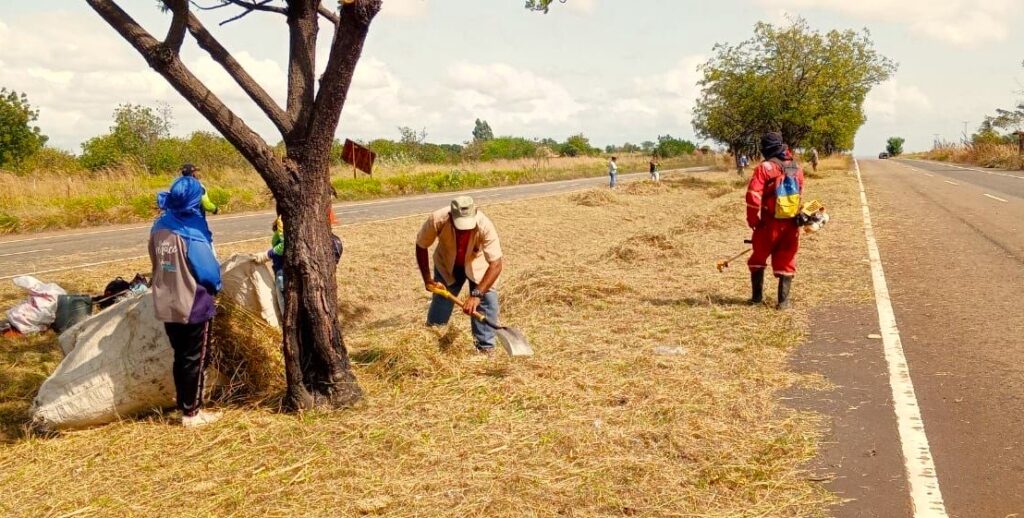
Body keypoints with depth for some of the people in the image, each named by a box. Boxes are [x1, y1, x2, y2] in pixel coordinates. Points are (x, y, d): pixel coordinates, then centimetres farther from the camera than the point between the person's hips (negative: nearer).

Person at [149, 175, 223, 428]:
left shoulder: (159, 226, 0)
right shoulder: (192, 233, -21)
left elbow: (156, 263, 11)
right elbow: (209, 271, -17)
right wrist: (215, 287, 4)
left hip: (166, 305, 7)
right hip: (193, 306, -6)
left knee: (181, 357, 18)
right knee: (195, 360, 6)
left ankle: (184, 405, 29)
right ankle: (191, 413, 13)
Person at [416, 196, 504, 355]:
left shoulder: (485, 225, -40)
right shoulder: (437, 220, -35)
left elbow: (496, 264, -40)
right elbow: (421, 247, -14)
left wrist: (477, 294, -49)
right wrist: (427, 279, -16)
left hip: (478, 265, -1)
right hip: (447, 265, 1)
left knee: (487, 300, -17)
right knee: (438, 310, 2)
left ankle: (485, 348, -4)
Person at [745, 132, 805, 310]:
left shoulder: (764, 168, -12)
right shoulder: (797, 168, 6)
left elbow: (753, 196, -19)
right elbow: (800, 194, 14)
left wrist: (753, 220, -8)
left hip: (770, 224, -3)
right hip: (791, 225, 4)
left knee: (758, 259, 15)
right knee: (786, 262, 10)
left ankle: (757, 296, 18)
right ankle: (783, 301, 6)